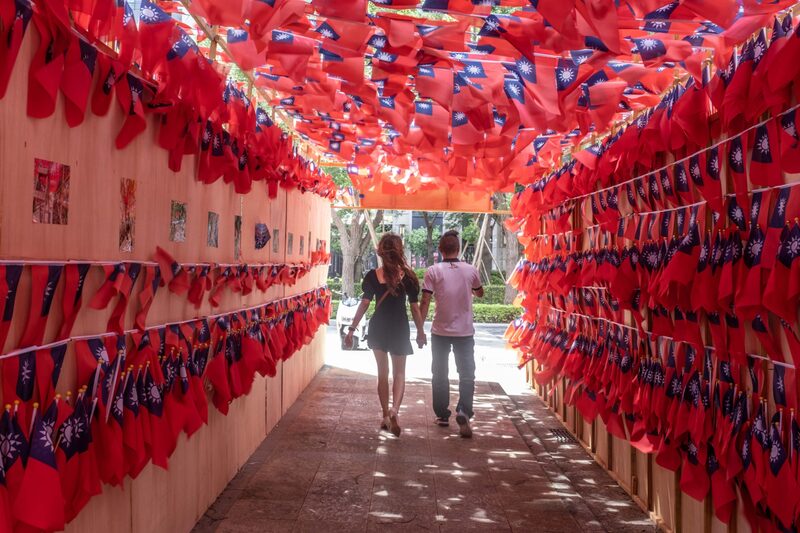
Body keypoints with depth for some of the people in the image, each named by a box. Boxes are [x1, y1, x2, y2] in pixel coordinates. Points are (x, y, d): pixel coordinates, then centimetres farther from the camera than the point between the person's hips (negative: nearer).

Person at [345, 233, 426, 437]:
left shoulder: (372, 276, -5)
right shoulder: (408, 276, -6)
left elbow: (364, 303, -8)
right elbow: (415, 307, -3)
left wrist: (352, 328, -3)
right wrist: (420, 332, 7)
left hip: (378, 328, 1)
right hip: (400, 328, -1)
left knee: (383, 372, 14)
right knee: (399, 372, 9)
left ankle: (386, 416, 17)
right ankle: (394, 409, -14)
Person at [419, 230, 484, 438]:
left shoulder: (433, 271, -8)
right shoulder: (470, 270, -2)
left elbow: (425, 301, -10)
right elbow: (480, 293, 16)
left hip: (440, 331, 0)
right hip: (465, 331, 0)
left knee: (440, 374, 14)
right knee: (467, 375, 4)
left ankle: (442, 415, 20)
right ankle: (464, 411, -16)